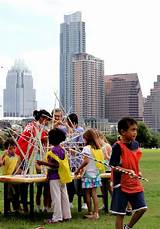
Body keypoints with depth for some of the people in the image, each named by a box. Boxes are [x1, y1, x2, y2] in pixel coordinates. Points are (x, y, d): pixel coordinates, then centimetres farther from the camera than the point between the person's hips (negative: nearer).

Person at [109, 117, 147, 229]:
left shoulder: (136, 144, 5)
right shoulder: (118, 146, -16)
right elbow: (114, 166, -19)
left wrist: (137, 172, 7)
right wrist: (128, 171, -30)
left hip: (135, 183, 6)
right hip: (121, 184, -6)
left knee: (142, 208, 6)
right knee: (120, 213, 2)